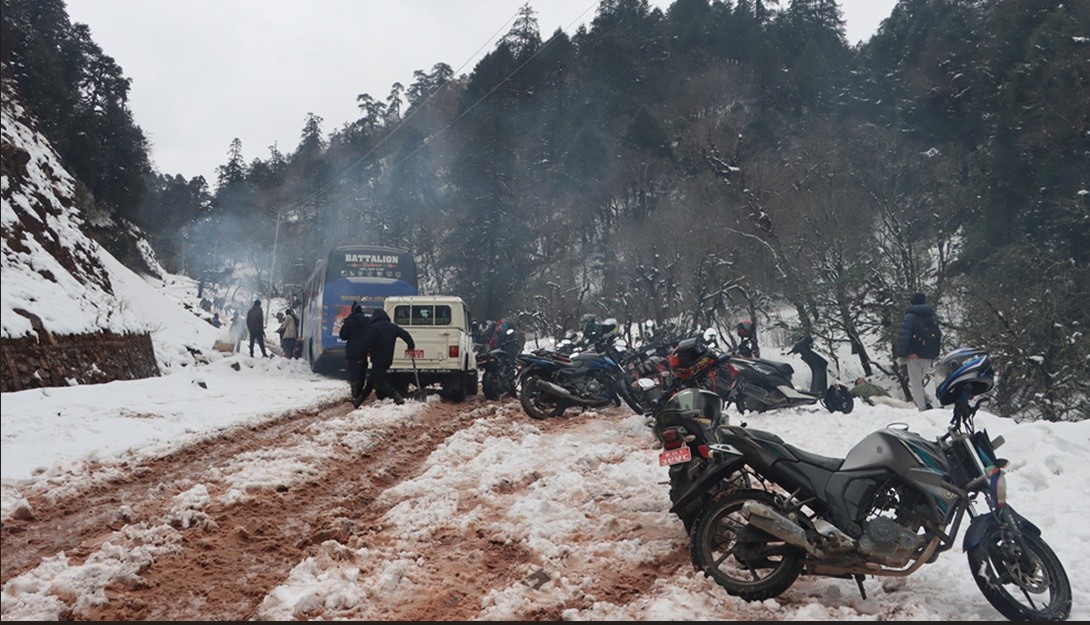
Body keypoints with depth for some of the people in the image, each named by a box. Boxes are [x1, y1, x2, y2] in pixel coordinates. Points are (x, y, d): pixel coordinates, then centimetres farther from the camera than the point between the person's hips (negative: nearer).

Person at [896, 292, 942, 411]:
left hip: (914, 356, -6)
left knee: (915, 384, 1)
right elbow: (940, 337, 15)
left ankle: (923, 409, -4)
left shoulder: (910, 317, -7)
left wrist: (901, 355, -10)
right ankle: (927, 403, 3)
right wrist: (934, 355, 20)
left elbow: (904, 337, -14)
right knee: (918, 382, 19)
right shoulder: (934, 318, 12)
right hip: (929, 358, 6)